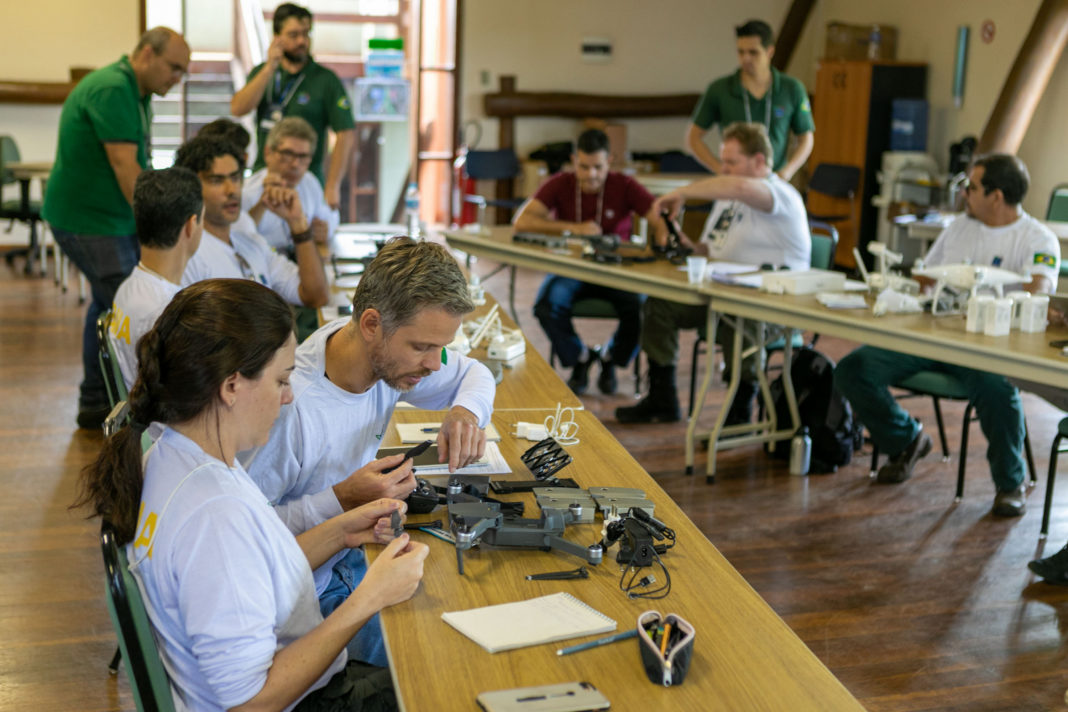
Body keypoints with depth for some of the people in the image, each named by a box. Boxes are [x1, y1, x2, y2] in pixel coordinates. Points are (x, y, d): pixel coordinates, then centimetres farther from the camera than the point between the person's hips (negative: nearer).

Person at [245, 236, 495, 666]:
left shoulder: (391, 354, -9)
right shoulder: (288, 405, -32)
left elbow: (473, 373, 11)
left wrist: (466, 411, -11)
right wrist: (341, 501, -30)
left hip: (351, 557, 7)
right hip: (307, 594, -7)